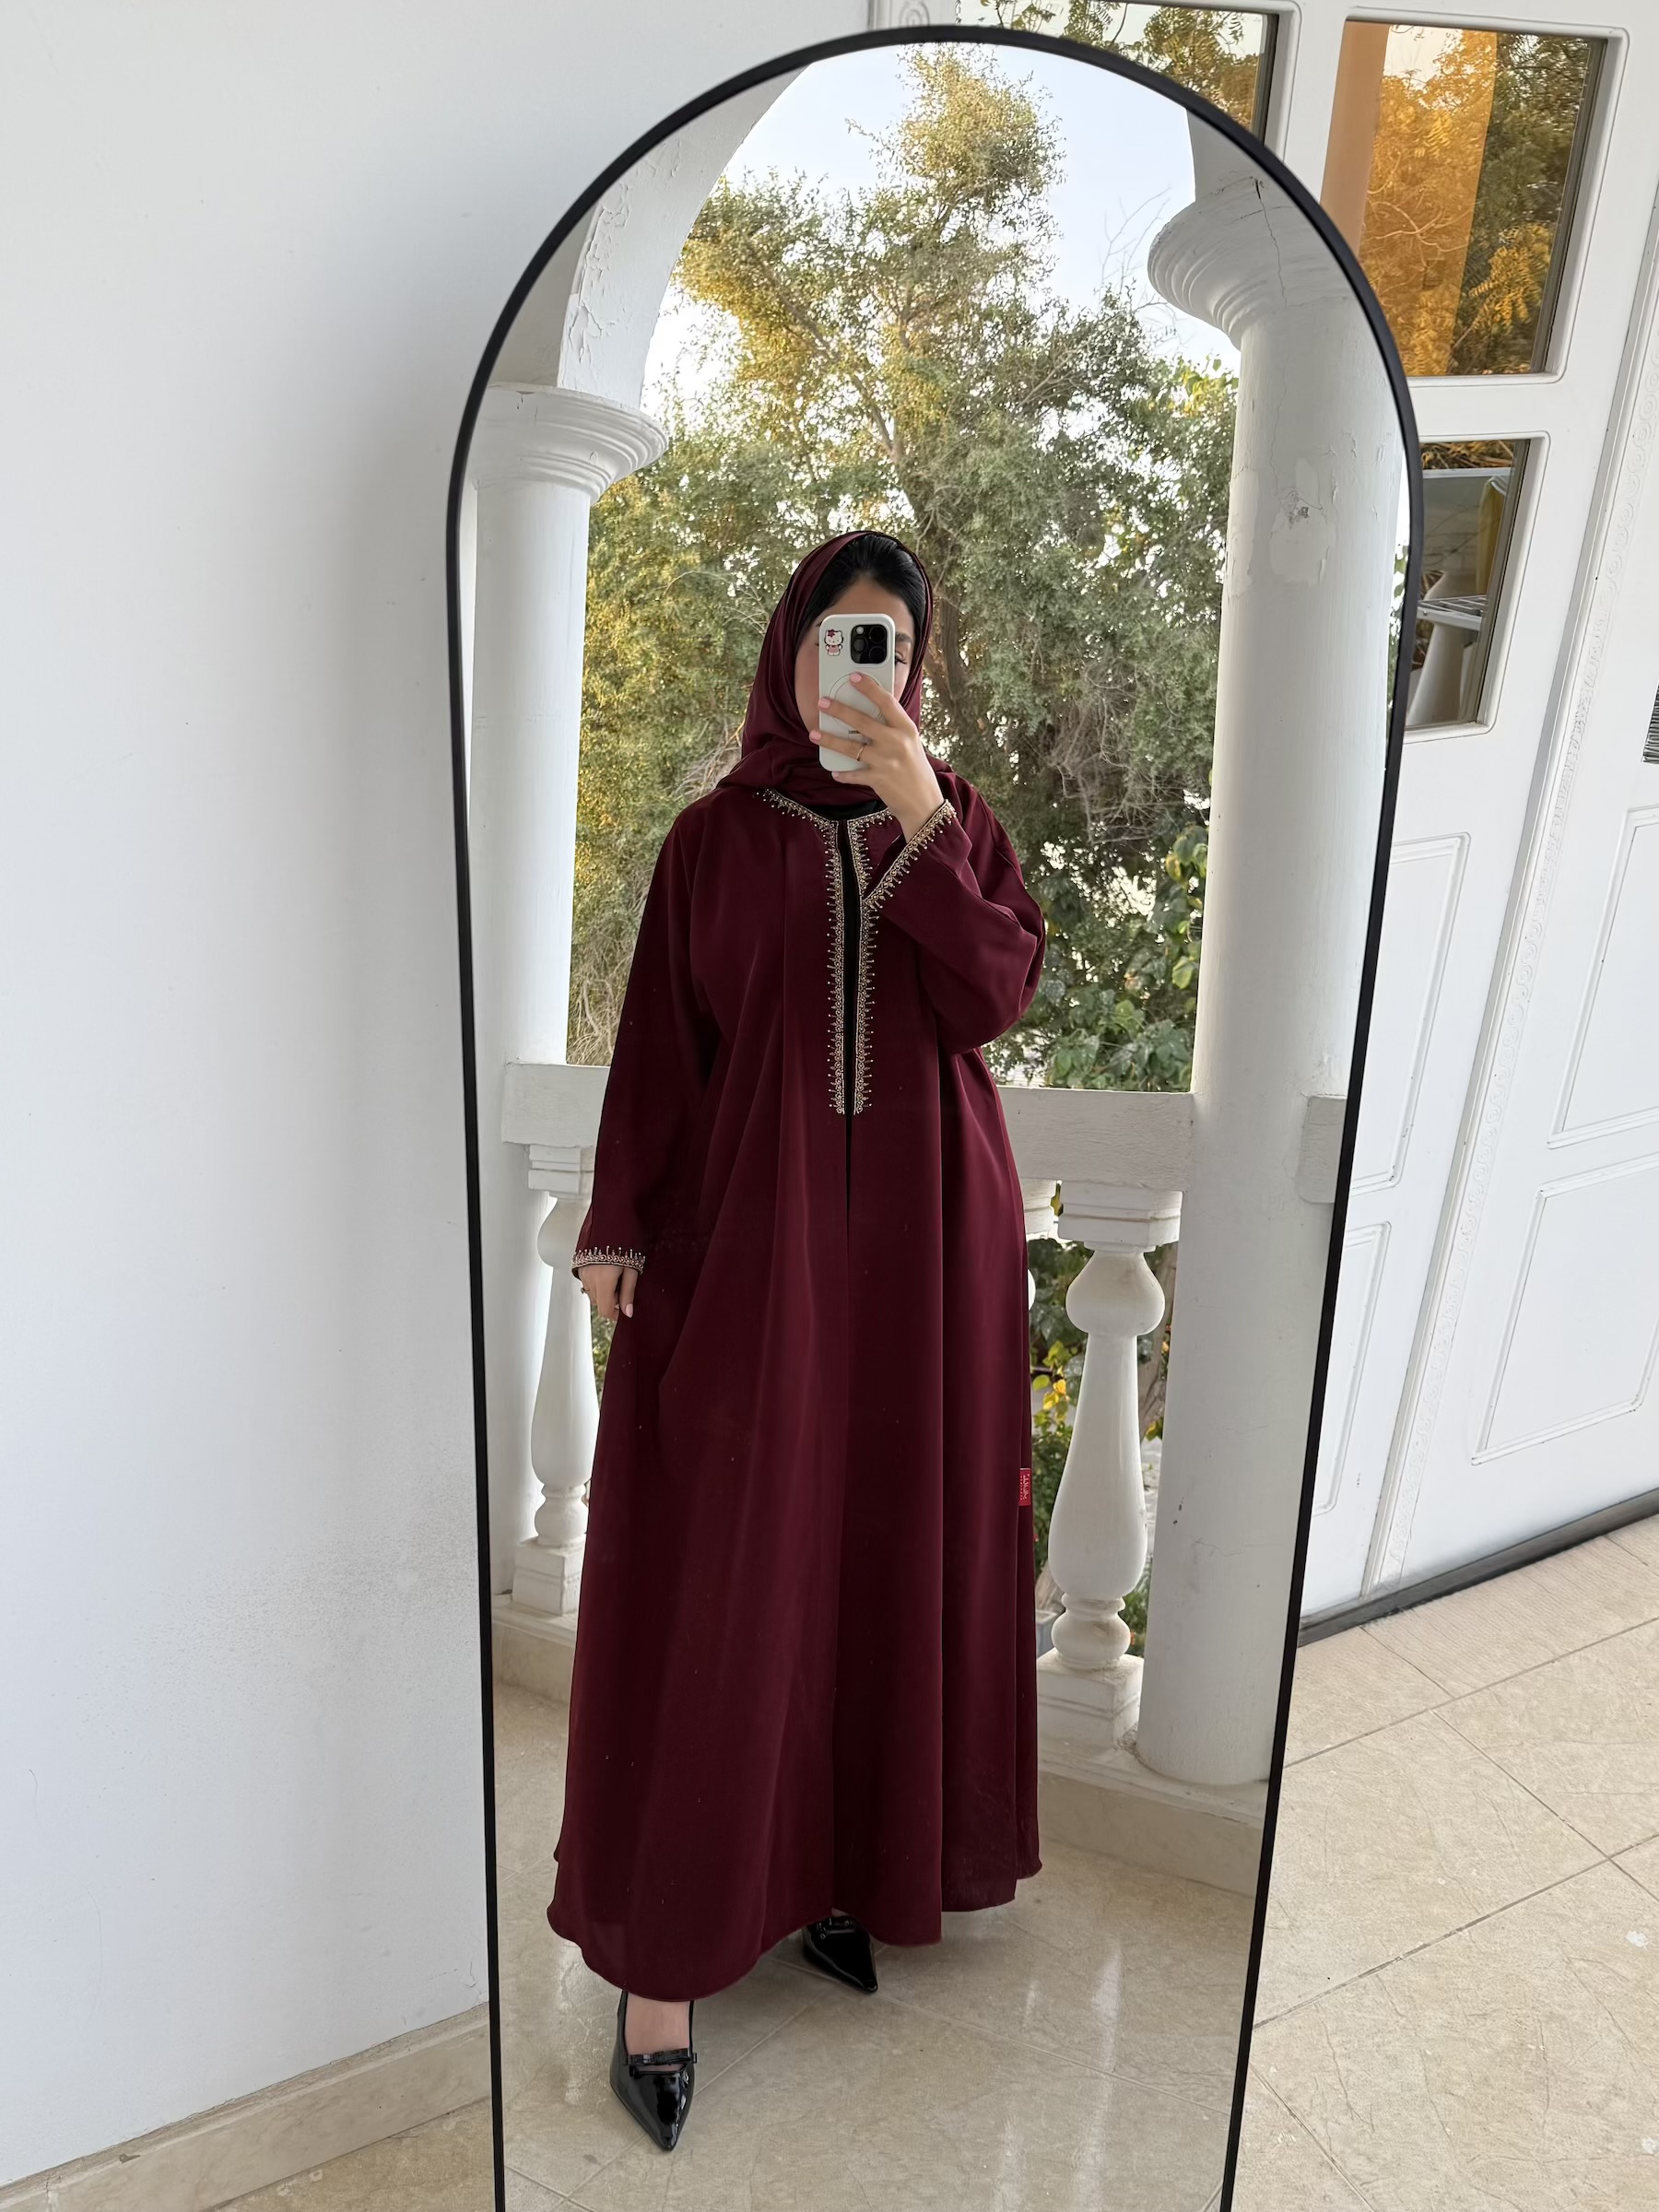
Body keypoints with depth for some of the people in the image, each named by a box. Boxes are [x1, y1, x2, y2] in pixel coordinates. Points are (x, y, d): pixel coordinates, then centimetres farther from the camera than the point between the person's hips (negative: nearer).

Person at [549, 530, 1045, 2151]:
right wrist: (618, 1231, -7)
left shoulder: (960, 822, 8)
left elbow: (996, 996, -7)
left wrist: (922, 822, -15)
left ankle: (838, 1855, 30)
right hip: (750, 1231, -2)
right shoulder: (715, 837, 4)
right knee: (722, 1575, -1)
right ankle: (667, 1950, 12)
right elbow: (659, 1040, 0)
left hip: (922, 1235, 2)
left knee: (889, 1547, 9)